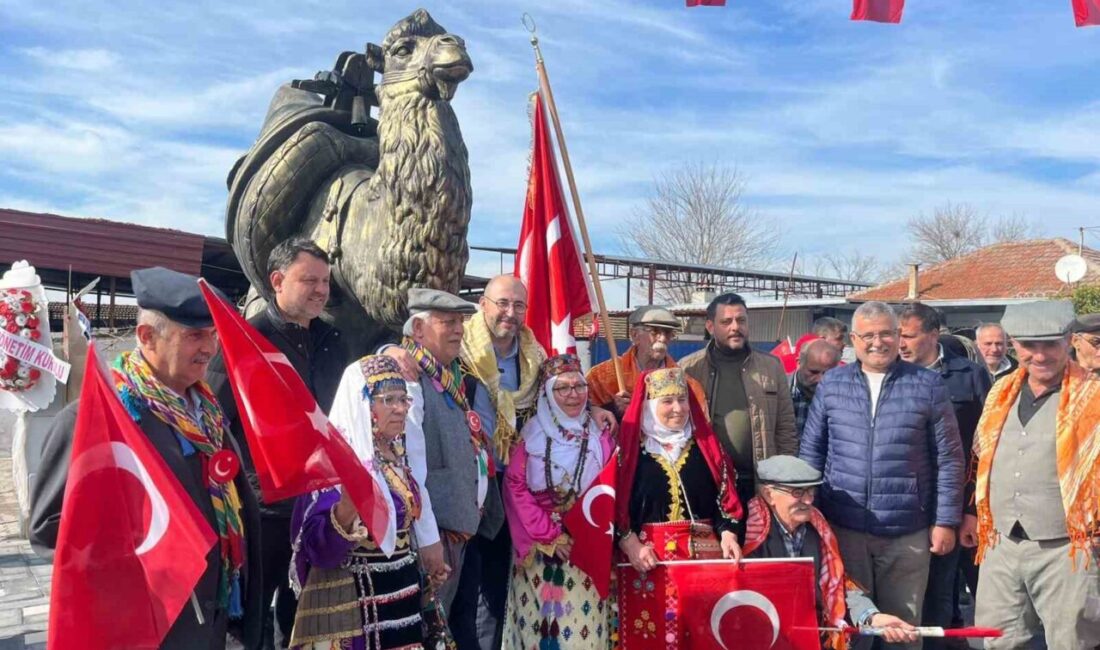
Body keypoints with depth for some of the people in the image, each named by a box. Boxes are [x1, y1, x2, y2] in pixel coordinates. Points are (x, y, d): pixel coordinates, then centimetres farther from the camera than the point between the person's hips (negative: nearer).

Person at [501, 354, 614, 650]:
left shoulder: (600, 437, 2)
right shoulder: (533, 436, -2)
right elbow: (515, 488, -6)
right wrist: (549, 536, -10)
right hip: (539, 545, 0)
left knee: (581, 618, 1)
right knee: (540, 615, 5)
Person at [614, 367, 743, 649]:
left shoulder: (705, 443, 10)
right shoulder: (631, 446, 0)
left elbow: (724, 495, 9)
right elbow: (615, 502, -3)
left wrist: (728, 533, -5)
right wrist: (629, 543, -13)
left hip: (703, 553, 3)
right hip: (646, 557, -2)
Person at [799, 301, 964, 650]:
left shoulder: (928, 384, -1)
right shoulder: (831, 383, 4)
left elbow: (948, 458, 1)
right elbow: (811, 450, 8)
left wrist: (946, 520, -2)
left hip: (908, 532, -1)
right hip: (843, 527, 1)